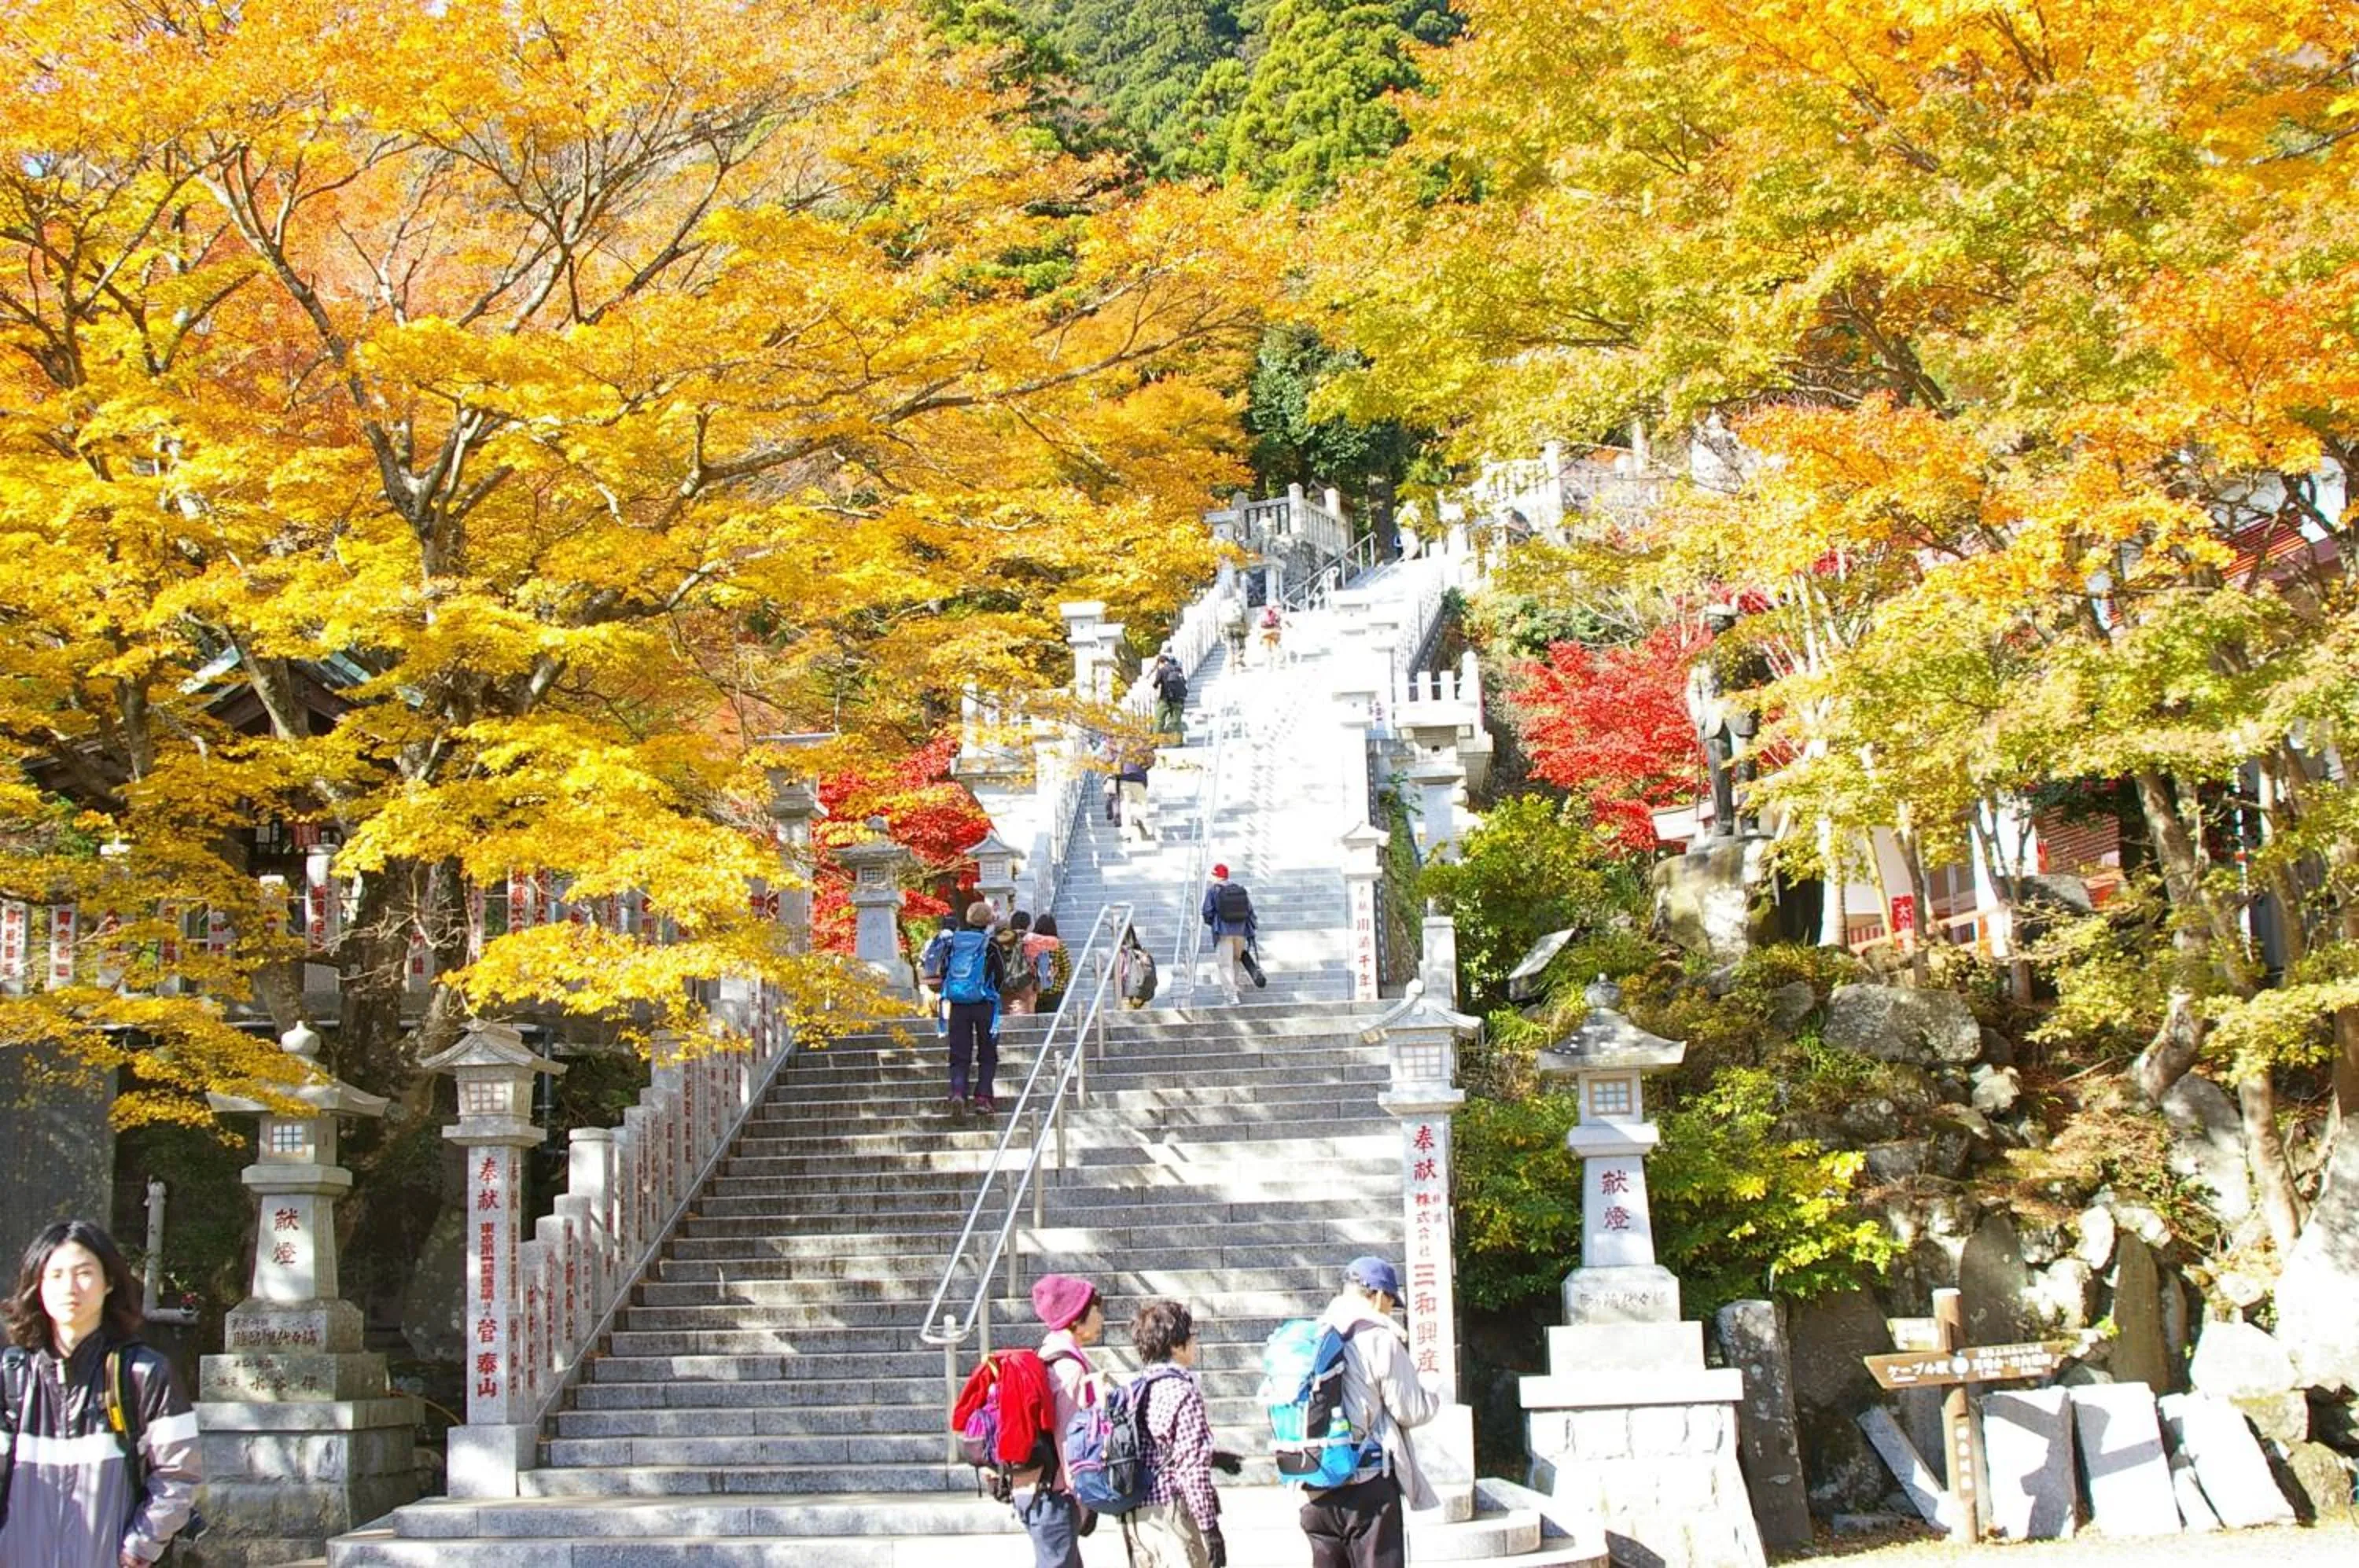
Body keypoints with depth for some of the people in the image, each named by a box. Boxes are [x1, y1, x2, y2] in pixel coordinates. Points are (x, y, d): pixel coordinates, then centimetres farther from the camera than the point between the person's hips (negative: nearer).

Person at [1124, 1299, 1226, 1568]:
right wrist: (1211, 1529, -14)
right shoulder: (1184, 1393, -13)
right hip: (1171, 1514, -8)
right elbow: (1193, 1469, -17)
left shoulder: (1134, 1392, 10)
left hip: (1133, 1518, 8)